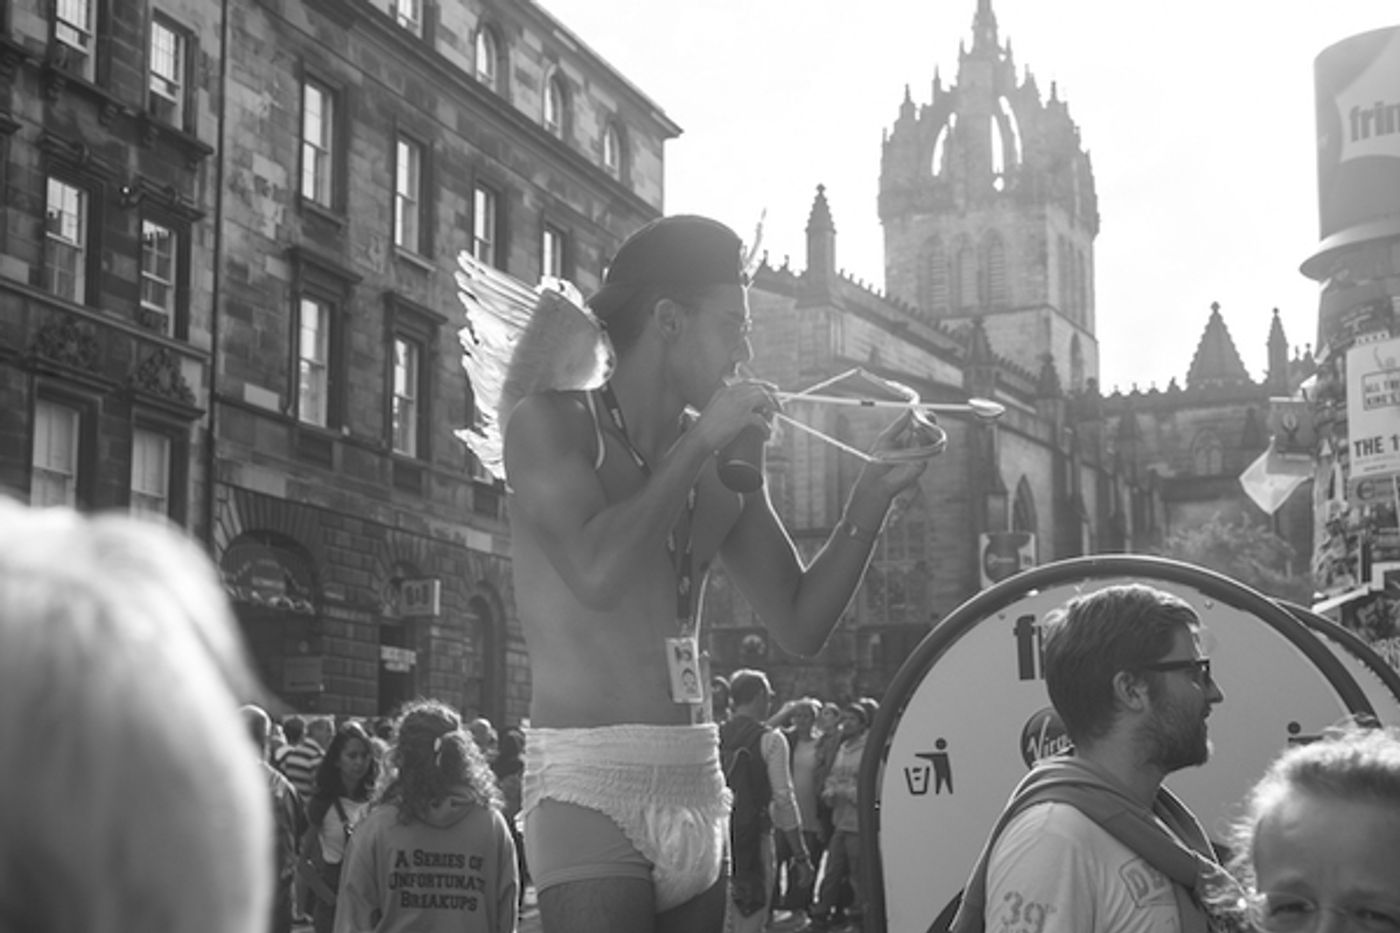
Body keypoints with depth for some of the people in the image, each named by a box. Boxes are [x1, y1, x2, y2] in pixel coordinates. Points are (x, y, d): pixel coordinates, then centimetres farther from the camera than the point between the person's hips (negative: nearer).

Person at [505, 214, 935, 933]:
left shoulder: (723, 464, 13)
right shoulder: (549, 422, -3)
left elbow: (800, 625, 13)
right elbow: (597, 575, -20)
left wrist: (872, 496, 2)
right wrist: (699, 443, -12)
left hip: (696, 787, 6)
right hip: (588, 785, -6)